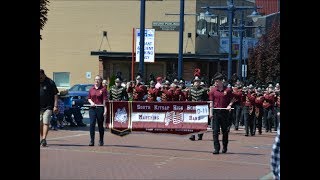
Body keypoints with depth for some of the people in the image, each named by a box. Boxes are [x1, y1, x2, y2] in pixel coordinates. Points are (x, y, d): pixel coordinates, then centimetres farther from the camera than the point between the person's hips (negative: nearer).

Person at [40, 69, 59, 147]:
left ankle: (44, 139, -18)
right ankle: (42, 138, 19)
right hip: (39, 108, 4)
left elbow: (55, 95, -3)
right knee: (40, 124, 7)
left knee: (45, 123, -13)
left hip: (48, 107, -4)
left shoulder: (50, 82, -3)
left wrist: (55, 106, -10)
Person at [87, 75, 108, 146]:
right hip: (92, 108, 3)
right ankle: (91, 141, -6)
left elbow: (104, 100, -4)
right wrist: (91, 102, -4)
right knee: (92, 124, -8)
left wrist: (105, 110, -9)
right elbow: (89, 98, 17)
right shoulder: (91, 89, 9)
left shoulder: (103, 89, -2)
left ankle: (101, 141, 20)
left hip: (100, 108, -3)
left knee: (100, 125, 6)